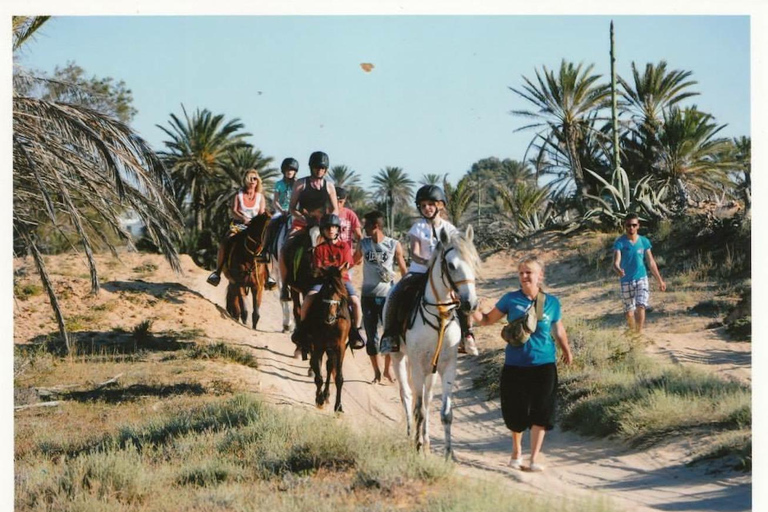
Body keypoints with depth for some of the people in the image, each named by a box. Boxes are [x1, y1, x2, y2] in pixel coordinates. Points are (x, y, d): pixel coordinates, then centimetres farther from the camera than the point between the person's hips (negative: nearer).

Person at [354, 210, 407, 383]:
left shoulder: (394, 245, -4)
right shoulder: (363, 244, 2)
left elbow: (403, 269, 2)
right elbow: (353, 261, 16)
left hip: (388, 295, -2)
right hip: (368, 296, 2)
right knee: (371, 335, 4)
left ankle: (388, 368, 13)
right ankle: (376, 371, 16)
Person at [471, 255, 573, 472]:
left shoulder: (551, 303, 0)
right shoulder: (511, 300, -2)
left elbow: (558, 330, 16)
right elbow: (488, 319, 5)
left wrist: (566, 351, 25)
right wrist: (474, 312, -12)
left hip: (543, 365, 0)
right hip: (515, 365, 0)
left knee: (540, 413, -1)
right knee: (516, 413, 8)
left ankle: (534, 458, 8)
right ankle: (516, 451, 33)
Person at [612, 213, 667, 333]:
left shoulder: (644, 241, 0)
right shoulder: (620, 242, -10)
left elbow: (651, 262, 10)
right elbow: (616, 263, -21)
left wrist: (660, 280, 14)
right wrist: (618, 270, -45)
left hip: (641, 279, 1)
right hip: (626, 281, -1)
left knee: (641, 307, -16)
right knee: (629, 312, 7)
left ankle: (639, 333, -14)